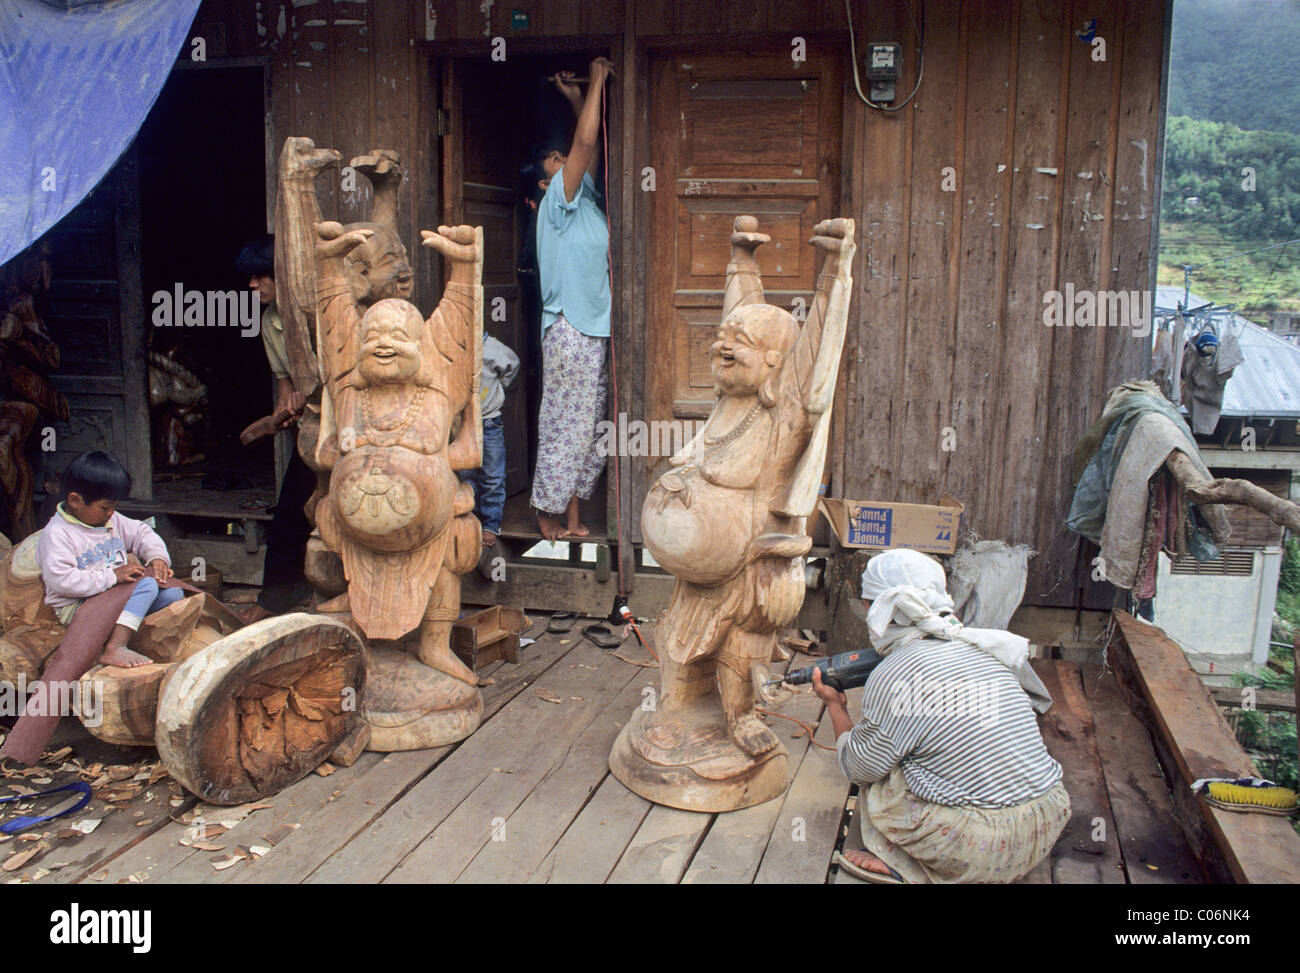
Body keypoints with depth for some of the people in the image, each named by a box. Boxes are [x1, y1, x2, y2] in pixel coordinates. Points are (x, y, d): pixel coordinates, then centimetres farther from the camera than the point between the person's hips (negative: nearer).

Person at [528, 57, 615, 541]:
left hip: (594, 329, 9)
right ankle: (548, 514, 10)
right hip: (569, 330, -9)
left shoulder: (583, 200, 15)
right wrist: (595, 81, -9)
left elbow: (592, 150, 26)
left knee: (588, 426, 11)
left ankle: (572, 513, 19)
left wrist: (577, 98, 20)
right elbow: (584, 143, -17)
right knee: (564, 425, -2)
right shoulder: (557, 200, -8)